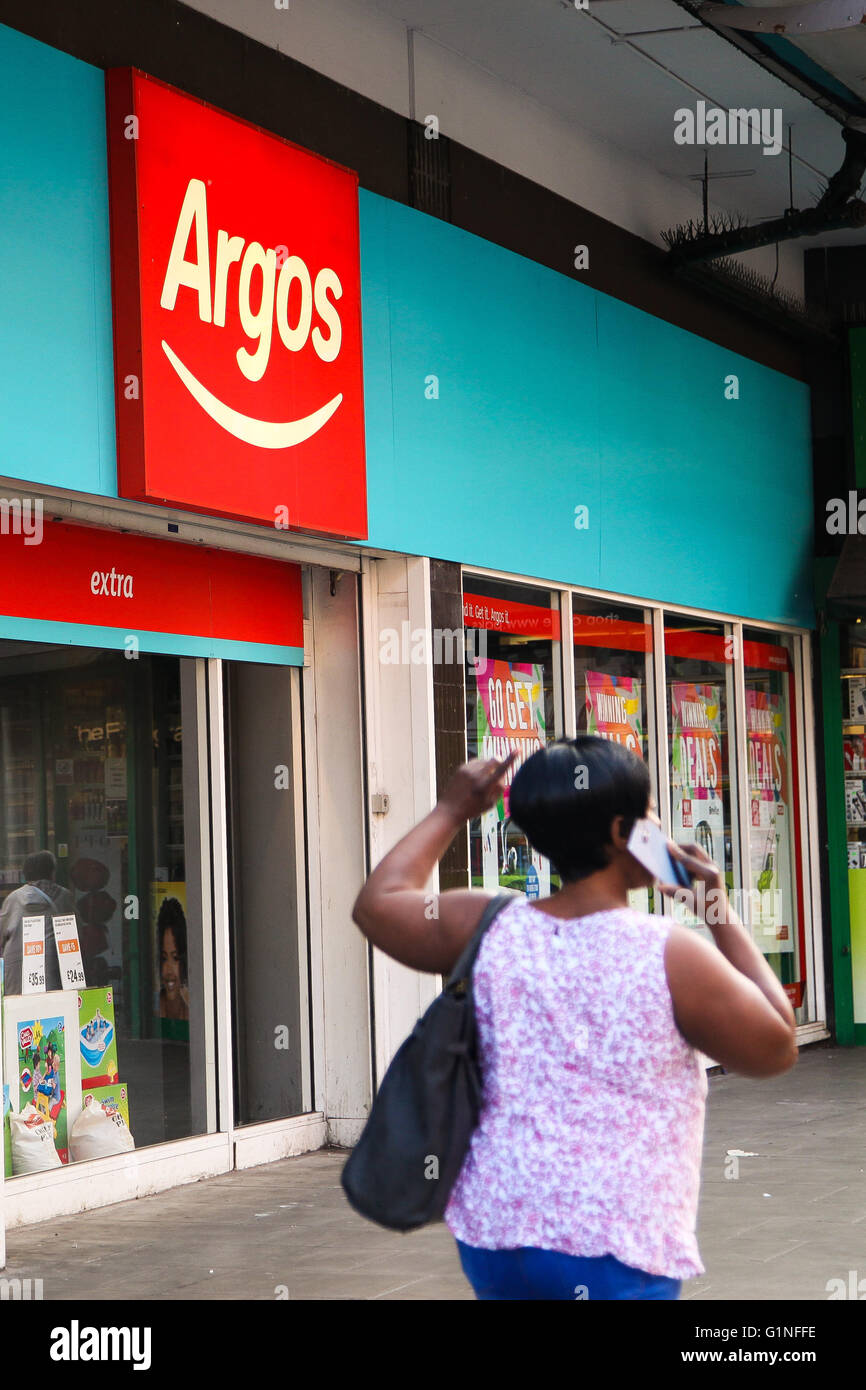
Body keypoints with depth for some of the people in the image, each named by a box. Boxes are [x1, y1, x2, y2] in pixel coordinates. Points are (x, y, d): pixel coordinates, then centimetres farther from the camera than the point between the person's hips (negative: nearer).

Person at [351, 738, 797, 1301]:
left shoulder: (488, 929, -2)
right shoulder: (669, 955, -13)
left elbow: (377, 902, 16)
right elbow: (777, 1048, 0)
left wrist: (451, 811, 25)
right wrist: (722, 912, 4)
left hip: (493, 1233, 5)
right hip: (614, 1250, -5)